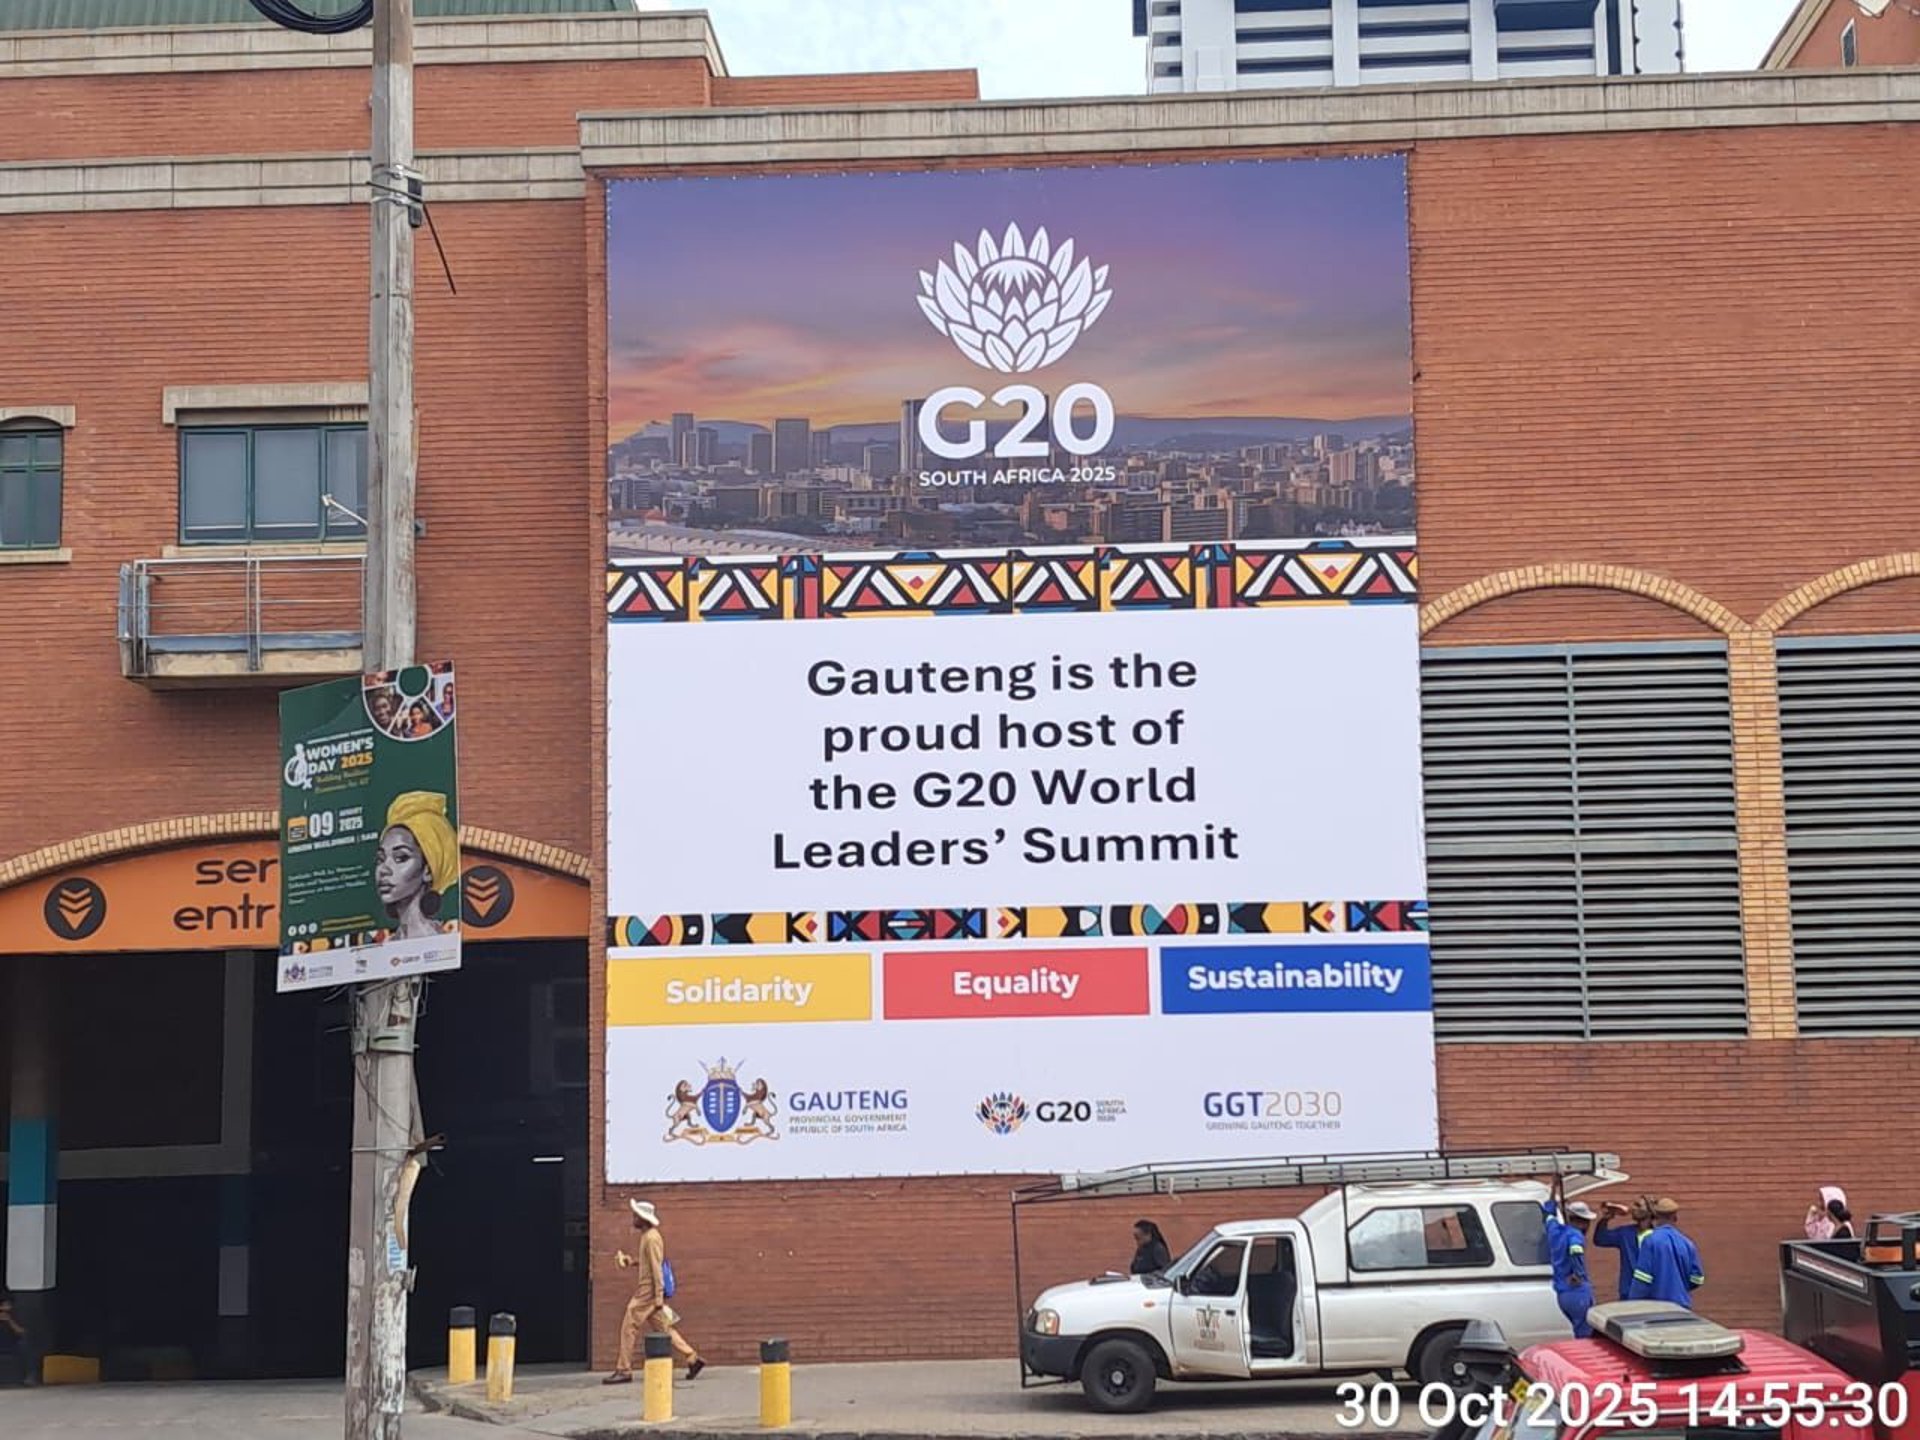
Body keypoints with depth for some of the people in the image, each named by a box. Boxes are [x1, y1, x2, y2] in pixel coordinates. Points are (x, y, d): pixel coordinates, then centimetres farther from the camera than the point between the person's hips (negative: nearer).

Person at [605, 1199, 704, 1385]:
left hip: (648, 1293, -10)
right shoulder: (647, 1237, 15)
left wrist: (659, 1297, -22)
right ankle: (693, 1359, 10)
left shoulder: (651, 1239, -15)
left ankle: (623, 1371, 1)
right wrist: (630, 1260, 9)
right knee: (662, 1328, 10)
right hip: (645, 1292, 10)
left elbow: (656, 1268, -19)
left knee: (629, 1328, -4)